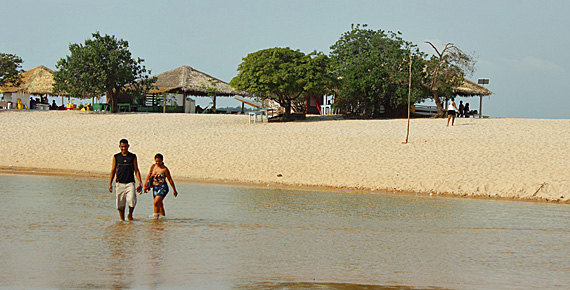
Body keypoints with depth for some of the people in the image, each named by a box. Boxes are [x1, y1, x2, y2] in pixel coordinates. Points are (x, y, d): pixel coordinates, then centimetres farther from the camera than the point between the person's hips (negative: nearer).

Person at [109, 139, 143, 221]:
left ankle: (130, 215, 9)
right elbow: (113, 170, 11)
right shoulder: (116, 157, 7)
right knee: (120, 204, 2)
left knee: (132, 201, -16)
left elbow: (136, 170, 8)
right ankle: (122, 219, 16)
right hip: (119, 183, 1)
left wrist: (140, 182, -3)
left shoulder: (133, 156, 6)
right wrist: (110, 183, 7)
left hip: (130, 183, -1)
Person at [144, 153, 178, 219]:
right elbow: (149, 176, 17)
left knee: (156, 203, -21)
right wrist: (145, 185, 15)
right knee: (160, 205, 12)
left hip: (163, 187, -6)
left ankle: (156, 216, -18)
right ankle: (163, 216, 23)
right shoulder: (153, 167, 6)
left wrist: (174, 190, 0)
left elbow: (170, 180, -3)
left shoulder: (164, 169, -8)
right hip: (155, 188, 6)